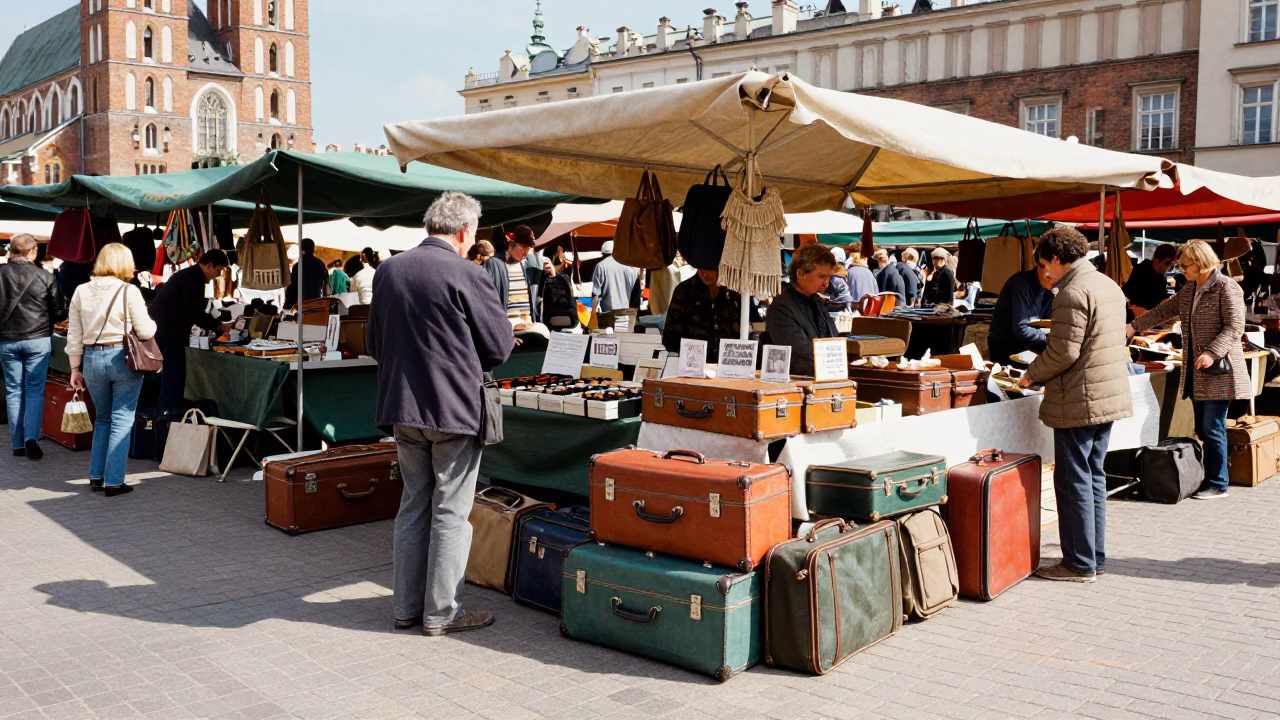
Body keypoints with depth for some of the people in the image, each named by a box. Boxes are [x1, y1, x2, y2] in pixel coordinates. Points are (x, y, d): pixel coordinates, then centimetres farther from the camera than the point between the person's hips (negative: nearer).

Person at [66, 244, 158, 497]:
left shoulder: (81, 291, 3)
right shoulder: (129, 292, -10)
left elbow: (74, 335, 6)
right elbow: (145, 332, -8)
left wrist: (75, 368, 13)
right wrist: (151, 322, 14)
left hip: (92, 360, 4)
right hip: (122, 359, -4)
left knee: (102, 419, 20)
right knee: (121, 421, 3)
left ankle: (96, 476, 23)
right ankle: (114, 481, 4)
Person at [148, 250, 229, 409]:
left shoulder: (188, 274, 18)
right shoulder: (195, 277, -13)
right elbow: (194, 312, -20)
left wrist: (212, 324, 20)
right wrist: (217, 325, -10)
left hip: (162, 330, 11)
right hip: (168, 333, -11)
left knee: (170, 380, 16)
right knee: (174, 381, -6)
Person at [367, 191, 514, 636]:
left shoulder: (388, 271, 5)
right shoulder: (465, 275, -15)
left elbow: (375, 344, 13)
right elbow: (499, 347, -9)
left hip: (402, 408, 6)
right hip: (455, 409, -6)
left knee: (413, 506, 16)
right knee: (450, 514, 4)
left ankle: (406, 606, 24)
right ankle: (442, 613, 12)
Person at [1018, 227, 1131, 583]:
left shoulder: (1072, 293, -18)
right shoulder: (1109, 285, 13)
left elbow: (1063, 352, -21)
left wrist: (1032, 376, -4)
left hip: (1079, 402, -10)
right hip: (1110, 396, 10)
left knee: (1073, 481, -1)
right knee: (1094, 477, 16)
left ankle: (1080, 564, 6)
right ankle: (1095, 557, 23)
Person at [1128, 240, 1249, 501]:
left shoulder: (1226, 288, -11)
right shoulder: (1189, 289, 14)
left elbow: (1234, 327, -16)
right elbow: (1163, 311, 19)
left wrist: (1212, 353, -26)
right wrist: (1134, 326, 9)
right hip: (1196, 372, 8)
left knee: (1212, 428, -5)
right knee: (1202, 428, 10)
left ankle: (1217, 485, 4)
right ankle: (1209, 477, 17)